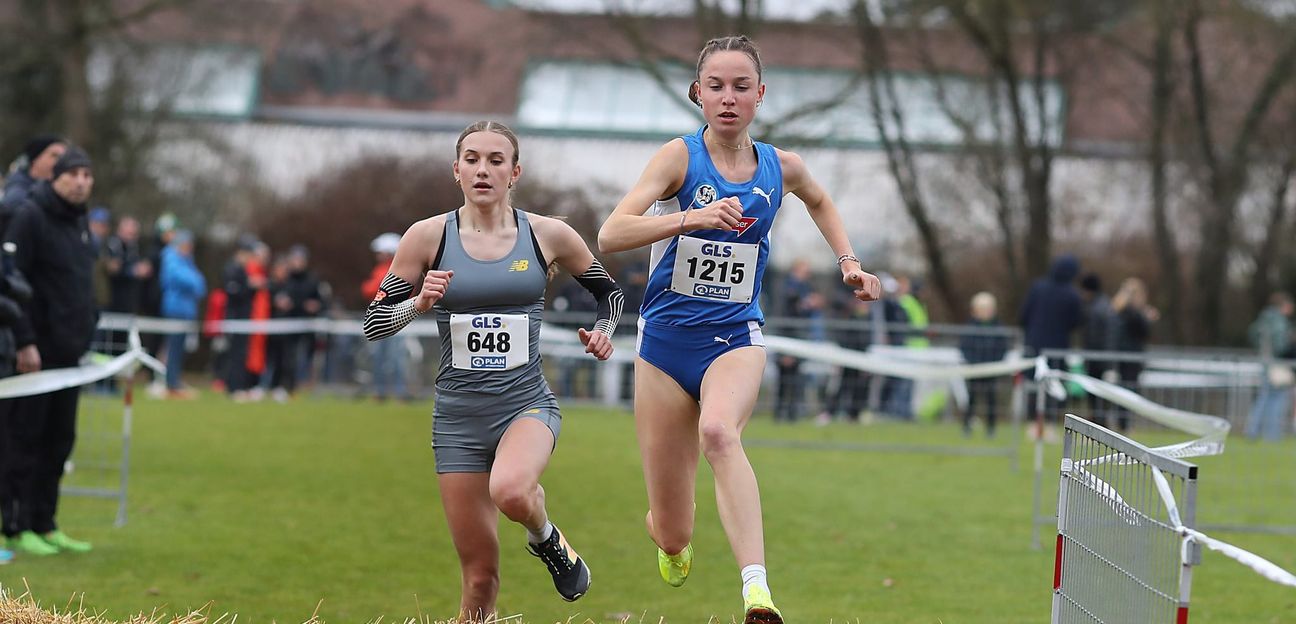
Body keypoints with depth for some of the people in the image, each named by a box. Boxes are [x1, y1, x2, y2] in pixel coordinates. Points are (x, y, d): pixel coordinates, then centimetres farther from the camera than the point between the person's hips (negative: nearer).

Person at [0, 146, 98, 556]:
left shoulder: (79, 220, 15)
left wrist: (86, 333, 14)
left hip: (69, 352, 8)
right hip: (36, 351, -8)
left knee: (59, 439, 10)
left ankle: (44, 525, 16)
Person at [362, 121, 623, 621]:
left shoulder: (548, 236, -1)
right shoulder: (429, 236, -3)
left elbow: (608, 291, 17)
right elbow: (374, 323, 0)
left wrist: (602, 331, -3)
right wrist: (419, 304, -19)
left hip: (528, 404, -1)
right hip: (458, 414, 1)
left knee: (510, 491, -35)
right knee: (480, 575, 1)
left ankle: (547, 539, -1)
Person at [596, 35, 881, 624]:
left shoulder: (780, 167, 3)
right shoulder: (680, 156, -8)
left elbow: (819, 200, 30)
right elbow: (611, 234, -23)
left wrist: (847, 260, 17)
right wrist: (692, 217, -35)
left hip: (735, 338, 1)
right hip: (666, 340, -1)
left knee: (718, 430, -37)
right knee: (672, 536, 4)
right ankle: (672, 533, 45)